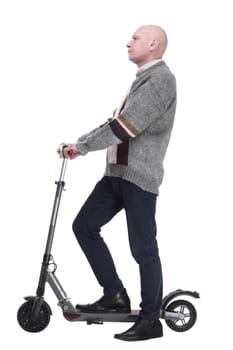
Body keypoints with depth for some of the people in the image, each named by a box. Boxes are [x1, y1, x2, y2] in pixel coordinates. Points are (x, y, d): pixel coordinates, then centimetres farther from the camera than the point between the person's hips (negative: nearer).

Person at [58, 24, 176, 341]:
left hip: (140, 175, -10)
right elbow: (116, 123, 20)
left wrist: (81, 146, -14)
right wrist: (80, 144, 9)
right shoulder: (144, 78, 22)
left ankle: (151, 320, 9)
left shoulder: (160, 79, -12)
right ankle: (115, 296, 15)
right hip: (117, 172, 10)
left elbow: (125, 126, -20)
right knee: (84, 226, 7)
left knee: (143, 248, -4)